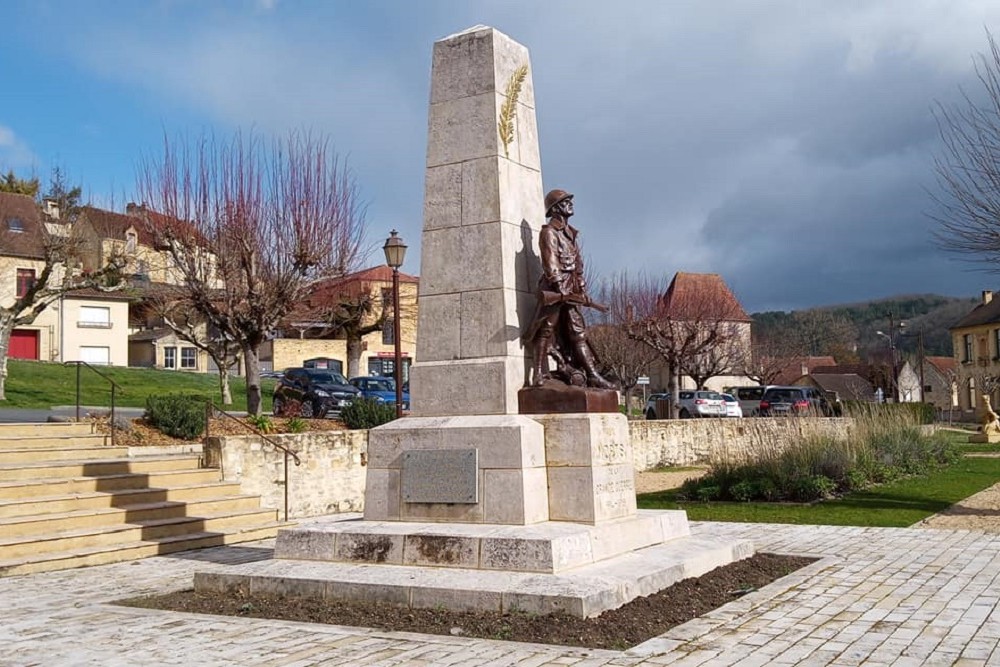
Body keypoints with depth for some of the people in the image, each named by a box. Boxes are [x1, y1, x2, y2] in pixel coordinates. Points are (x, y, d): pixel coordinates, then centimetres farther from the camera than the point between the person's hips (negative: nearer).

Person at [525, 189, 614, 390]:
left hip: (570, 291, 8)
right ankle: (539, 375, -6)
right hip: (554, 289, -8)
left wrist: (582, 289, 15)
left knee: (578, 333, 7)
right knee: (546, 330, -7)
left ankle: (592, 375, 6)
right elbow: (551, 262, -15)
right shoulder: (549, 232, -4)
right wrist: (561, 287, -23)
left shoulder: (570, 232, 21)